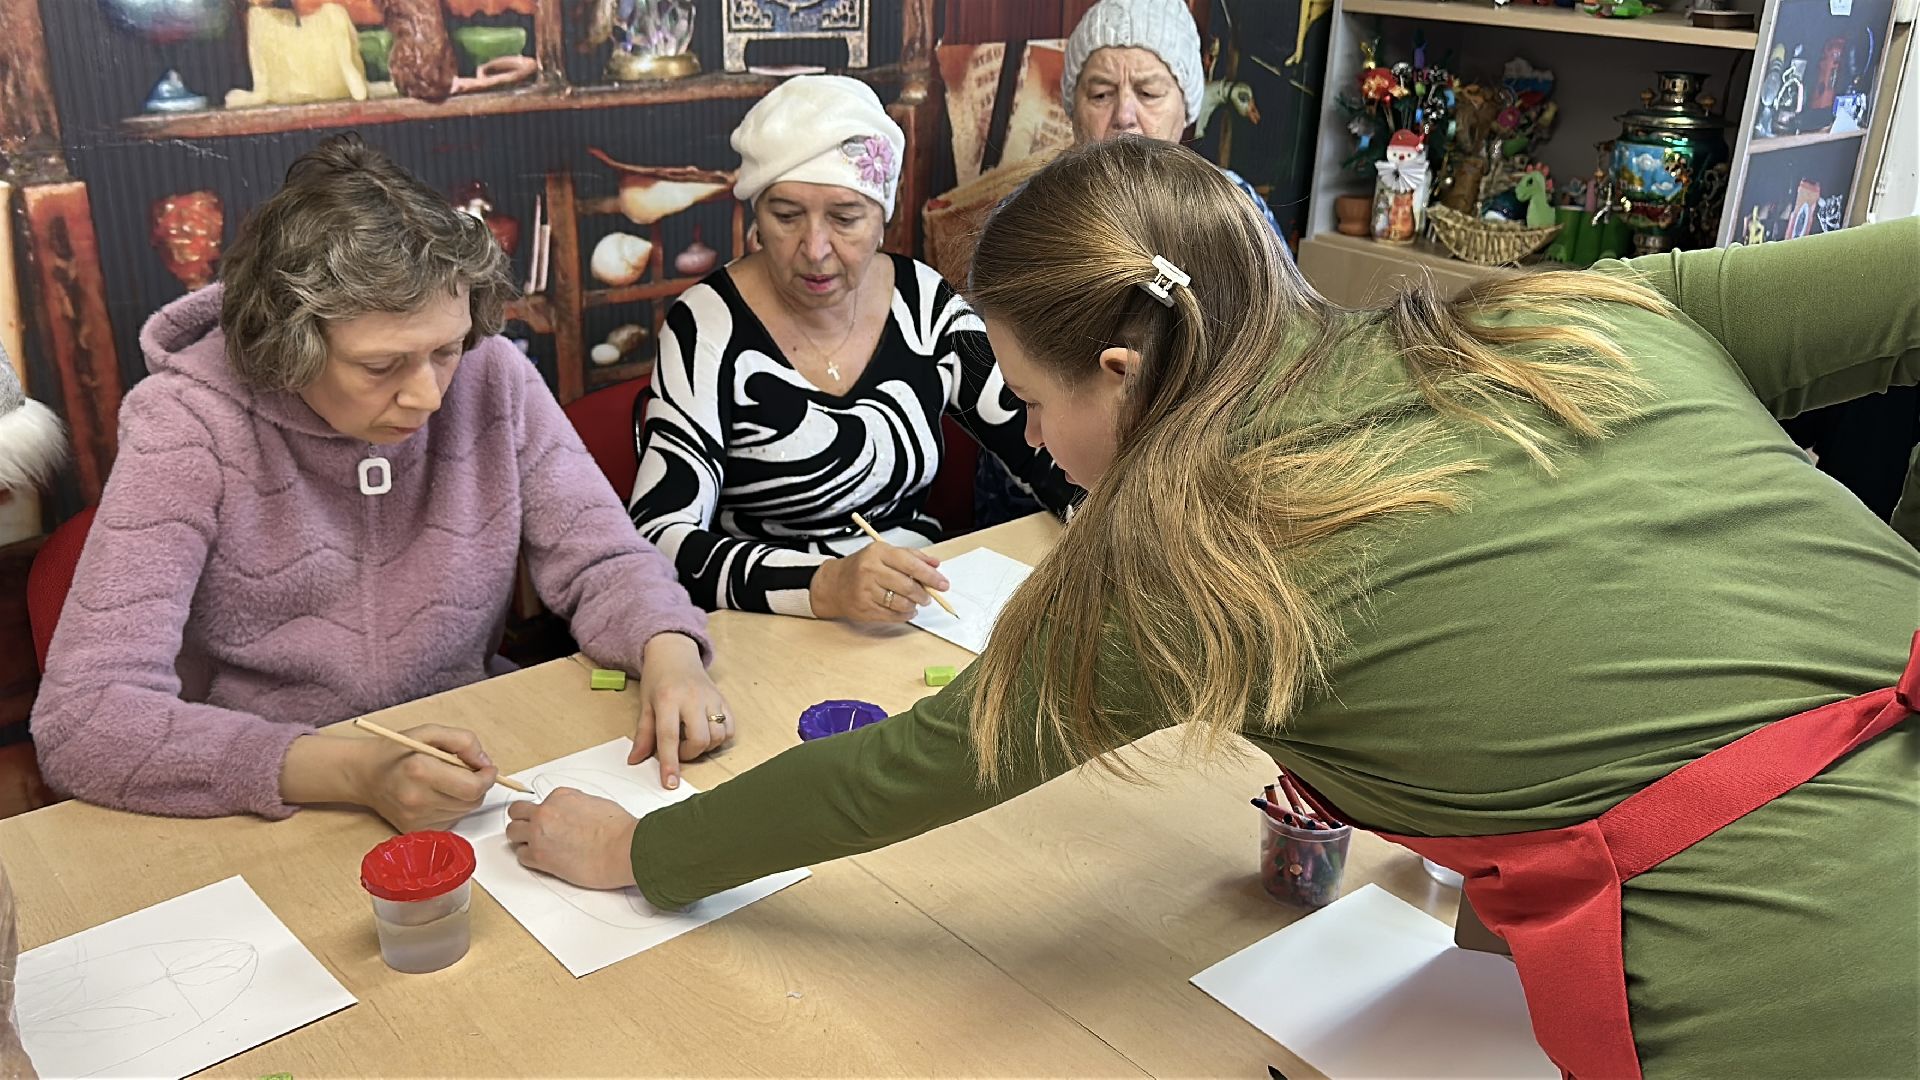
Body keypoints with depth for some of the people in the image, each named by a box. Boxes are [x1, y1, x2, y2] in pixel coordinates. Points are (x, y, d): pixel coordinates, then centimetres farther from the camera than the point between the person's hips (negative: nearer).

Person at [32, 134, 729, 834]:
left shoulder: (491, 377, -7)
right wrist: (351, 771, -35)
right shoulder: (185, 429, -17)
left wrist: (668, 650, -23)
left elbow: (601, 563, 0)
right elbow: (83, 719, -23)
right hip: (272, 811, -2)